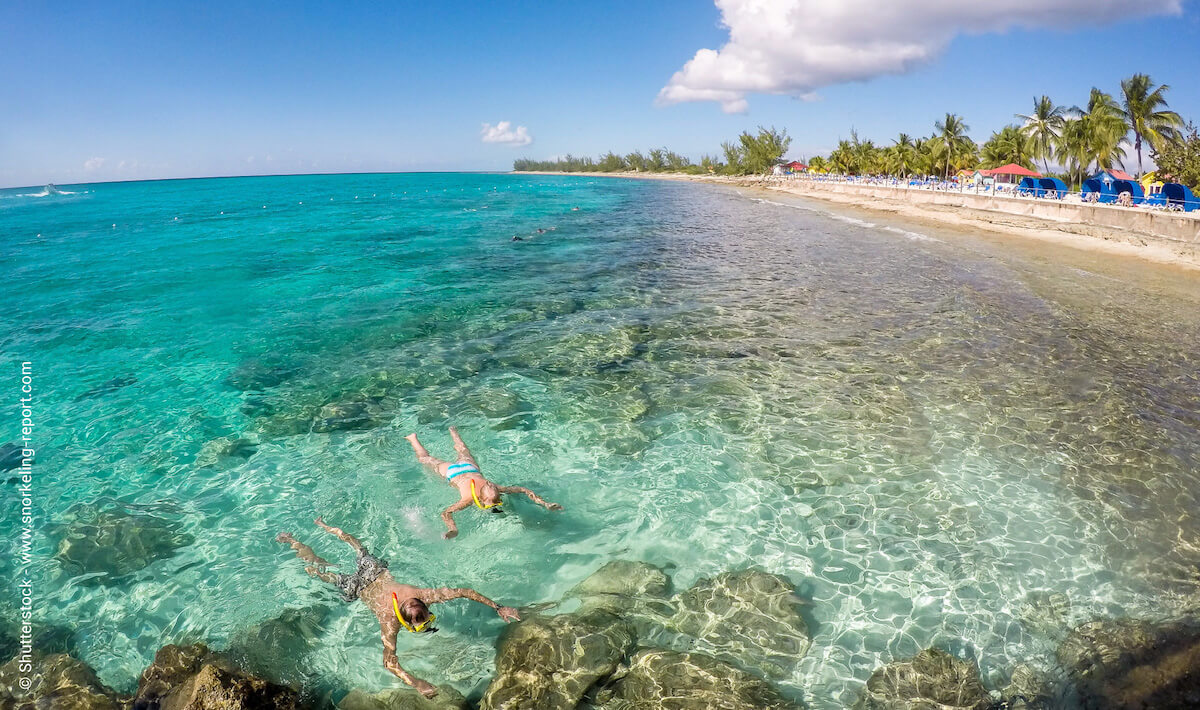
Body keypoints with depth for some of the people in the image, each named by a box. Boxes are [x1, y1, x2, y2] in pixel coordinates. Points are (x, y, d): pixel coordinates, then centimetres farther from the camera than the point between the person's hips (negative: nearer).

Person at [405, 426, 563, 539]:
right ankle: (413, 439, 48)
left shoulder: (495, 490, -38)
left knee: (465, 454, 38)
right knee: (426, 459, 25)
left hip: (471, 468, 4)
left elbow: (523, 490, -32)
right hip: (451, 472, -4)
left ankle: (453, 431, 65)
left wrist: (544, 504, -41)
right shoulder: (469, 499, -47)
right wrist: (453, 530, -70)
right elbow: (445, 513, -53)